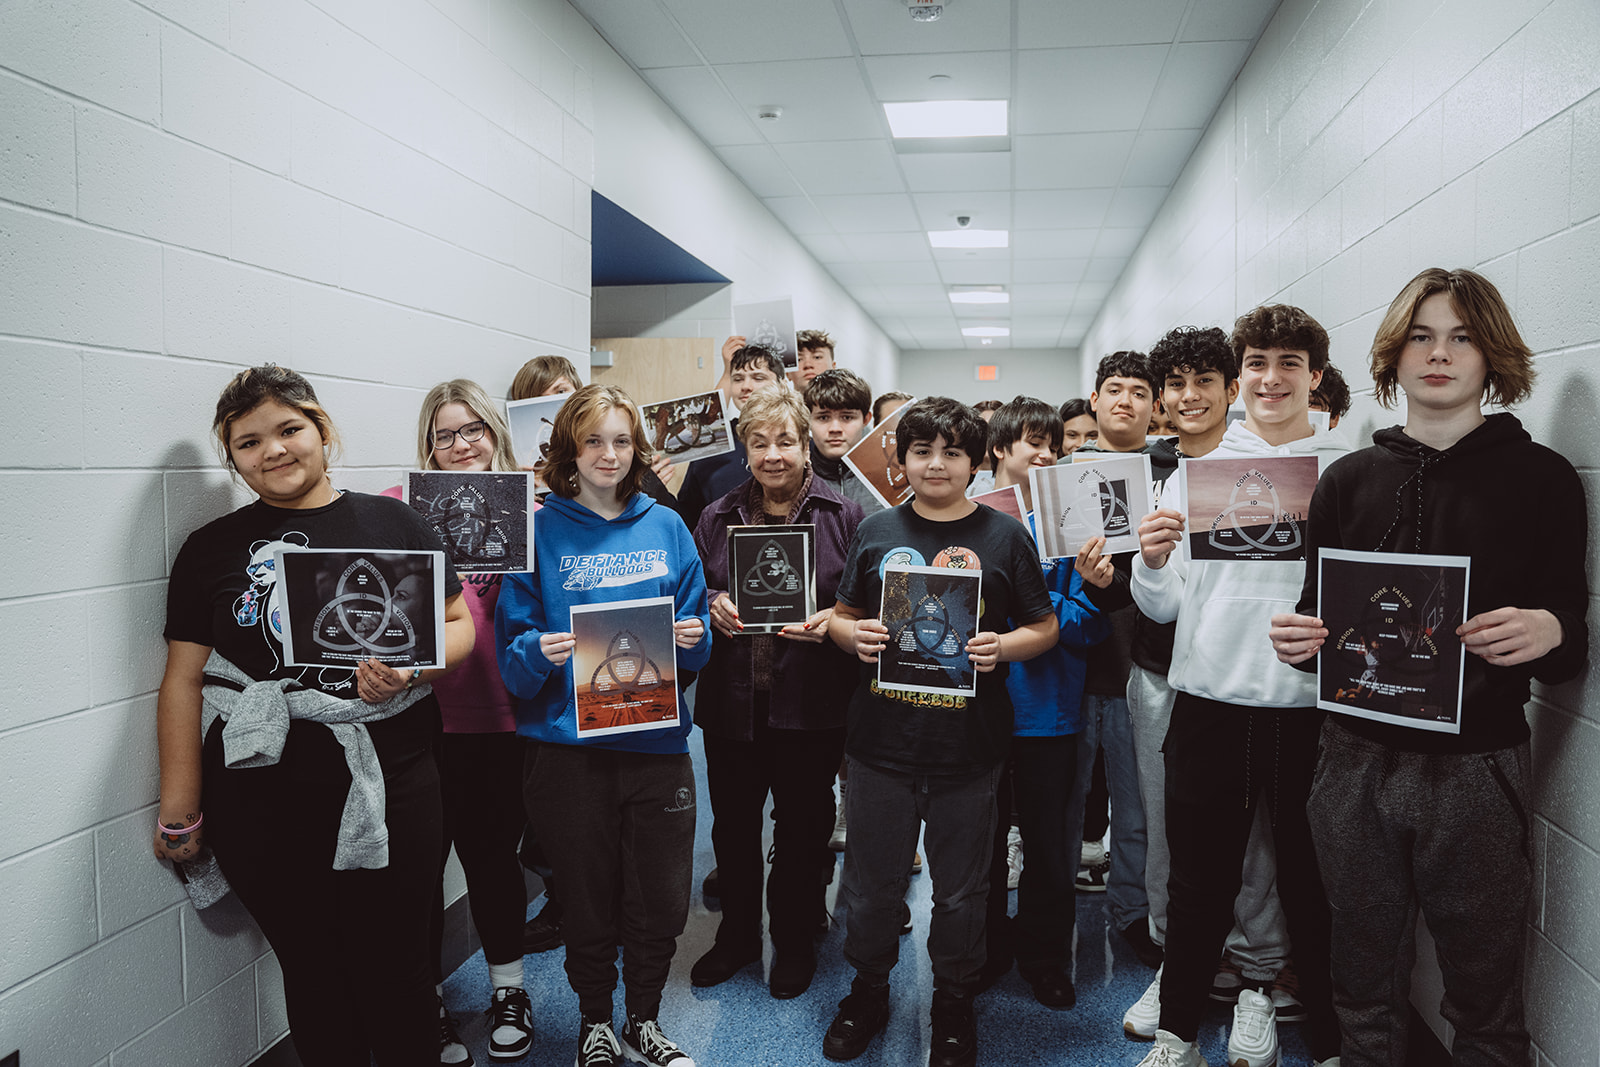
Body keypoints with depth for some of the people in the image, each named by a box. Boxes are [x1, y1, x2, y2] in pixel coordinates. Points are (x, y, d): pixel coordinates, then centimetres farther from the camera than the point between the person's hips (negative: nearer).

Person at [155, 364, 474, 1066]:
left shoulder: (393, 523, 4)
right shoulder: (212, 549, 5)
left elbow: (460, 625, 7)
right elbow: (184, 680, 5)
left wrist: (411, 666, -14)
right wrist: (179, 812, 2)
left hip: (391, 784, 0)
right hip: (263, 799, 1)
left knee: (396, 965, 9)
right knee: (312, 971, 11)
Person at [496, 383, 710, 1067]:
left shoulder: (666, 528, 5)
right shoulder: (540, 531, -2)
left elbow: (696, 643, 9)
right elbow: (511, 649, -2)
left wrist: (692, 637, -13)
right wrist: (540, 652, -23)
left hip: (657, 743, 2)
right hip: (570, 747, -2)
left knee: (663, 906, 11)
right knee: (589, 904, 12)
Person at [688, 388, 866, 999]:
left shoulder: (843, 516, -1)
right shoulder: (717, 518, 9)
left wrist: (835, 620, -20)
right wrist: (712, 606, -9)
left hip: (811, 702, -2)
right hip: (732, 700, 3)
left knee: (803, 825, 11)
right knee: (733, 823, 14)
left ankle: (794, 943, 31)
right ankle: (736, 935, 35)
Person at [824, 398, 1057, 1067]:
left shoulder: (1005, 537, 0)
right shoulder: (876, 532, 4)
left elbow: (1044, 628, 4)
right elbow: (841, 617, 10)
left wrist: (1002, 647, -16)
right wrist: (853, 636, -12)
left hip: (969, 747, -1)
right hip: (881, 741, 1)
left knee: (961, 892, 14)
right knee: (871, 885, 13)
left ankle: (954, 1005, 37)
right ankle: (869, 992, 38)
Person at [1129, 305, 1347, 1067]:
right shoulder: (1193, 472, 7)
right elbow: (1162, 607, 5)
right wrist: (1152, 561, -15)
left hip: (1310, 710, -1)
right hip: (1209, 705, 1)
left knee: (1312, 888, 10)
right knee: (1199, 884, 11)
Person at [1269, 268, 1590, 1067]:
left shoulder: (1539, 477, 0)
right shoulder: (1349, 479, 7)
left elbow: (1571, 650, 0)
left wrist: (1548, 633, -22)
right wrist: (1296, 640, -9)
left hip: (1476, 772, -2)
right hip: (1357, 761, 2)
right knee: (1365, 990, 14)